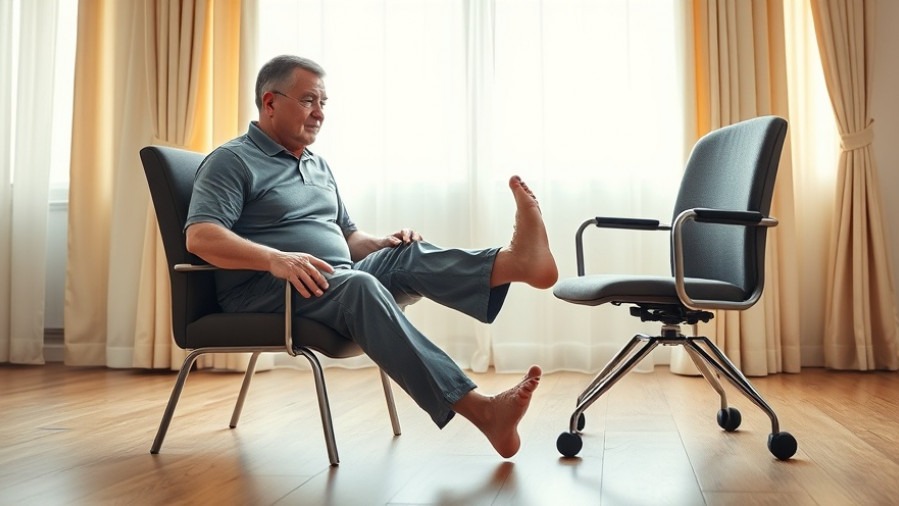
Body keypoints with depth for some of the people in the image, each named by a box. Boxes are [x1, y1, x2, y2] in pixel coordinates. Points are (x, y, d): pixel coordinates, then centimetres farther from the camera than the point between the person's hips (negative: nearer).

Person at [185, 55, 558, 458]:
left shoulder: (318, 166, 24)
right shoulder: (231, 161, -1)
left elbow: (348, 237, 27)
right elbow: (200, 236, -16)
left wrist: (383, 244, 2)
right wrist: (276, 259, -33)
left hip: (338, 283, 7)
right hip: (265, 292, -7)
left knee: (406, 256, -21)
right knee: (360, 287, -35)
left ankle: (517, 259, -47)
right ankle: (479, 409, -47)